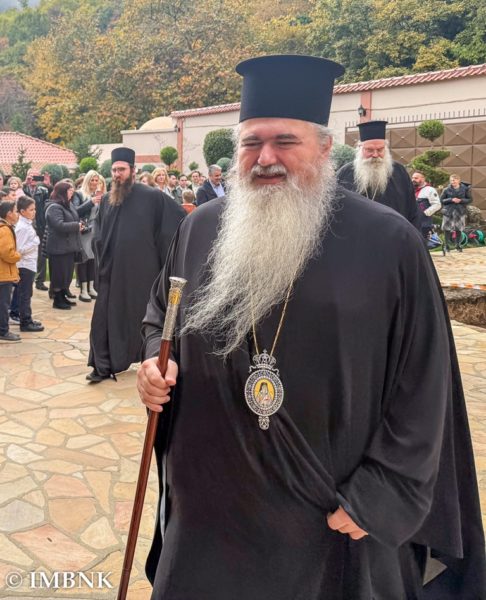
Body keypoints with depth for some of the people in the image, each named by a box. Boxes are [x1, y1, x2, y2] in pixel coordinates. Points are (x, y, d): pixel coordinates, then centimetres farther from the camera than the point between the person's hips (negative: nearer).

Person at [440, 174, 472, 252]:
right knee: (447, 228, -1)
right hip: (448, 211, -1)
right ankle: (447, 244, 13)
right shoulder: (447, 190, -2)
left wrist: (460, 200, -13)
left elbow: (470, 199, 3)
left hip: (460, 211, 1)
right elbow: (441, 200, -1)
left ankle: (458, 245, 20)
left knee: (459, 229, 6)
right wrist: (451, 200, -16)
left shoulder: (465, 189, 0)